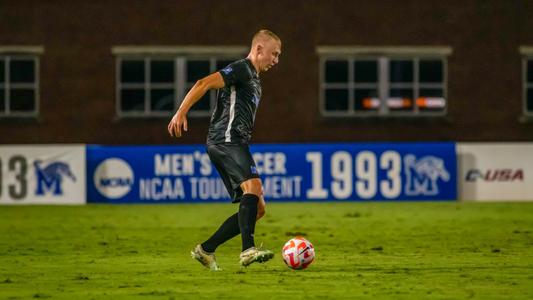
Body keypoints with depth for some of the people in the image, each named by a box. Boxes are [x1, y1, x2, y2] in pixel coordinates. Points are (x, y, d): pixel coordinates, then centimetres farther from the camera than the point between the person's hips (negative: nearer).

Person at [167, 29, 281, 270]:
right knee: (253, 185, -30)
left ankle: (206, 250, 8)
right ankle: (248, 250, -42)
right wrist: (181, 113, -24)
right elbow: (204, 84, -15)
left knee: (257, 208, 5)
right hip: (226, 140, -10)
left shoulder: (254, 80, 27)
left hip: (236, 144, 10)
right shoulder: (241, 69, -3)